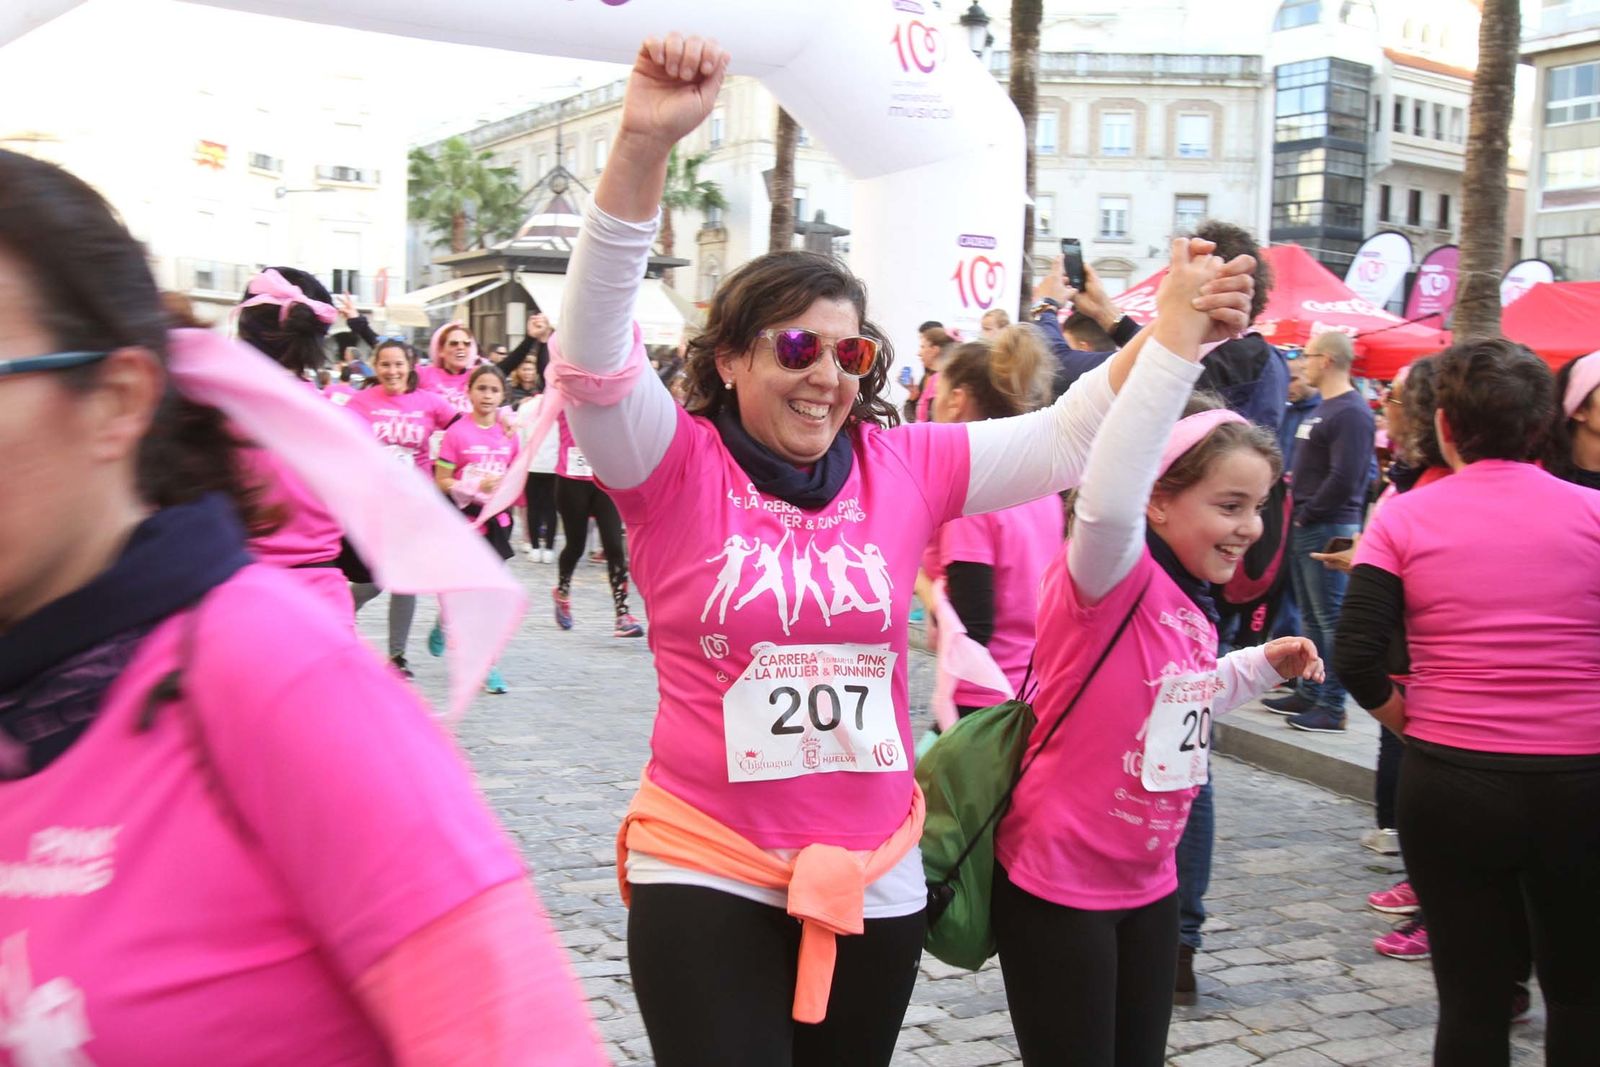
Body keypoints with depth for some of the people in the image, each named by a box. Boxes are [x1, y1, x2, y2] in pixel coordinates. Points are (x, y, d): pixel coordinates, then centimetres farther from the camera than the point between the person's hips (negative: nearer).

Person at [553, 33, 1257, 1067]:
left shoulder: (902, 466, 1)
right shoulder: (678, 465, -8)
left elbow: (1063, 440, 3)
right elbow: (595, 348, -22)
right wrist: (644, 146, -35)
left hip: (875, 876, 4)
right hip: (705, 872, -4)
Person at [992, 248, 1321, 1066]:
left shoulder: (1192, 602, 6)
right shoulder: (1114, 576, -19)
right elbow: (1106, 500, -43)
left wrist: (1265, 664, 9)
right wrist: (1174, 340, -47)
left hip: (1145, 881, 8)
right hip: (1055, 882, -8)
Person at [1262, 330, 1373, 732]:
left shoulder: (1350, 412, -15)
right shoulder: (1322, 408, 16)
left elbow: (1343, 477, -21)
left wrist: (1308, 514, -14)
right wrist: (1299, 510, 10)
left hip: (1329, 528, -10)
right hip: (1307, 527, 10)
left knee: (1331, 618, -6)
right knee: (1311, 616, 15)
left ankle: (1332, 707, -2)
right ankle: (1309, 693, 24)